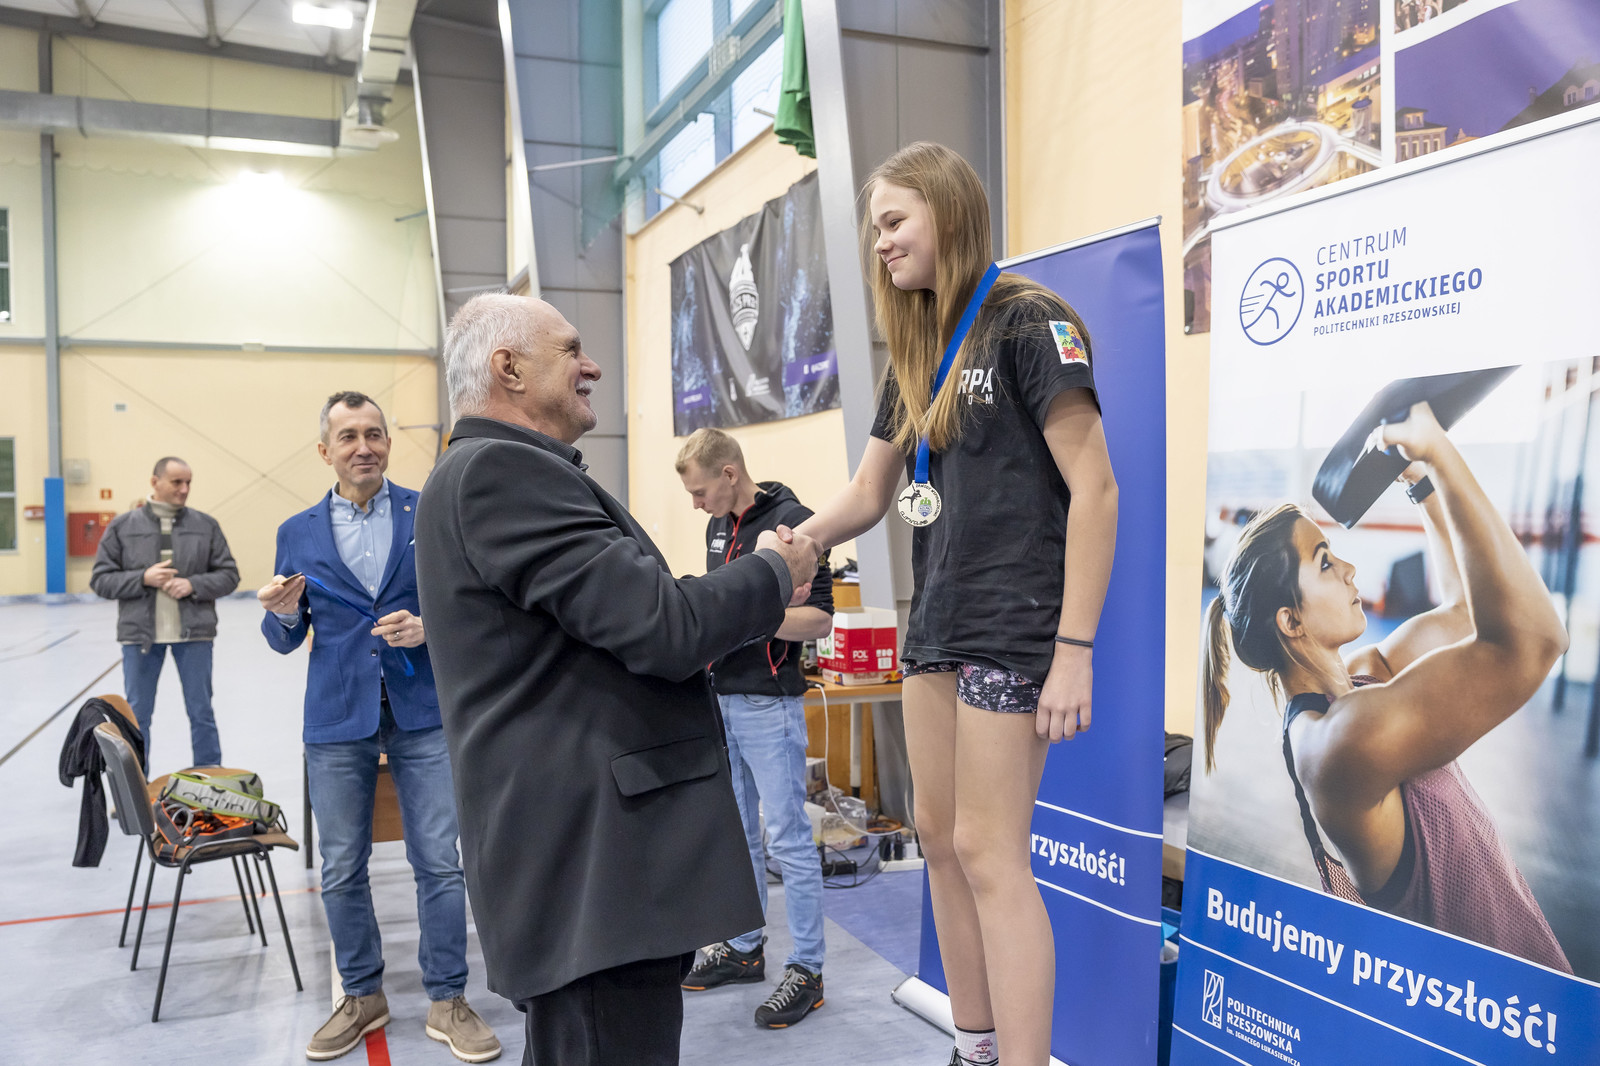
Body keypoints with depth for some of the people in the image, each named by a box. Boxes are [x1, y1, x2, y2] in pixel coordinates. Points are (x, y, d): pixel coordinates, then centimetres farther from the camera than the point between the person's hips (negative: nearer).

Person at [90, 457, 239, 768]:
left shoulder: (206, 525, 4)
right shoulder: (122, 526, 2)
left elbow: (228, 575, 5)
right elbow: (100, 579, 2)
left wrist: (193, 585, -12)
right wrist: (143, 578, -13)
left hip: (194, 632, 0)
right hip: (140, 634, 0)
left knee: (201, 712, 8)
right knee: (137, 715, 9)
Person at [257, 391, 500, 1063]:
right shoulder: (298, 533, 7)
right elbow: (288, 641, 10)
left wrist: (428, 627, -16)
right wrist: (282, 612, -11)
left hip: (424, 712, -2)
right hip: (337, 719, 2)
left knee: (439, 863, 1)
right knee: (341, 871, 10)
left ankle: (448, 1001, 16)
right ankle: (362, 997, 28)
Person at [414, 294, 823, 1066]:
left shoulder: (503, 471, 16)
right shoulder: (500, 470, -16)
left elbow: (624, 626, 20)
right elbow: (662, 627, -21)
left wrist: (757, 599, 16)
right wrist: (773, 570, -3)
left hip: (584, 844, 11)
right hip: (593, 855, -11)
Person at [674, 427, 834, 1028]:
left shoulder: (790, 521, -13)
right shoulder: (718, 526, 13)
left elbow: (819, 619, -16)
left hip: (769, 702, -8)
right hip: (721, 699, 8)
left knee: (788, 838, -2)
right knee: (735, 833, 16)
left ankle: (806, 969, 9)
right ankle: (744, 949, 30)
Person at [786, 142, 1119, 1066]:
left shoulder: (1027, 323, -9)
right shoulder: (917, 353, 15)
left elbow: (1094, 489, -15)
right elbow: (868, 495, 16)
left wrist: (1074, 651, -19)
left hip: (1013, 629, -8)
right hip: (937, 624, 8)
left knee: (989, 851, -6)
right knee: (940, 835, 12)